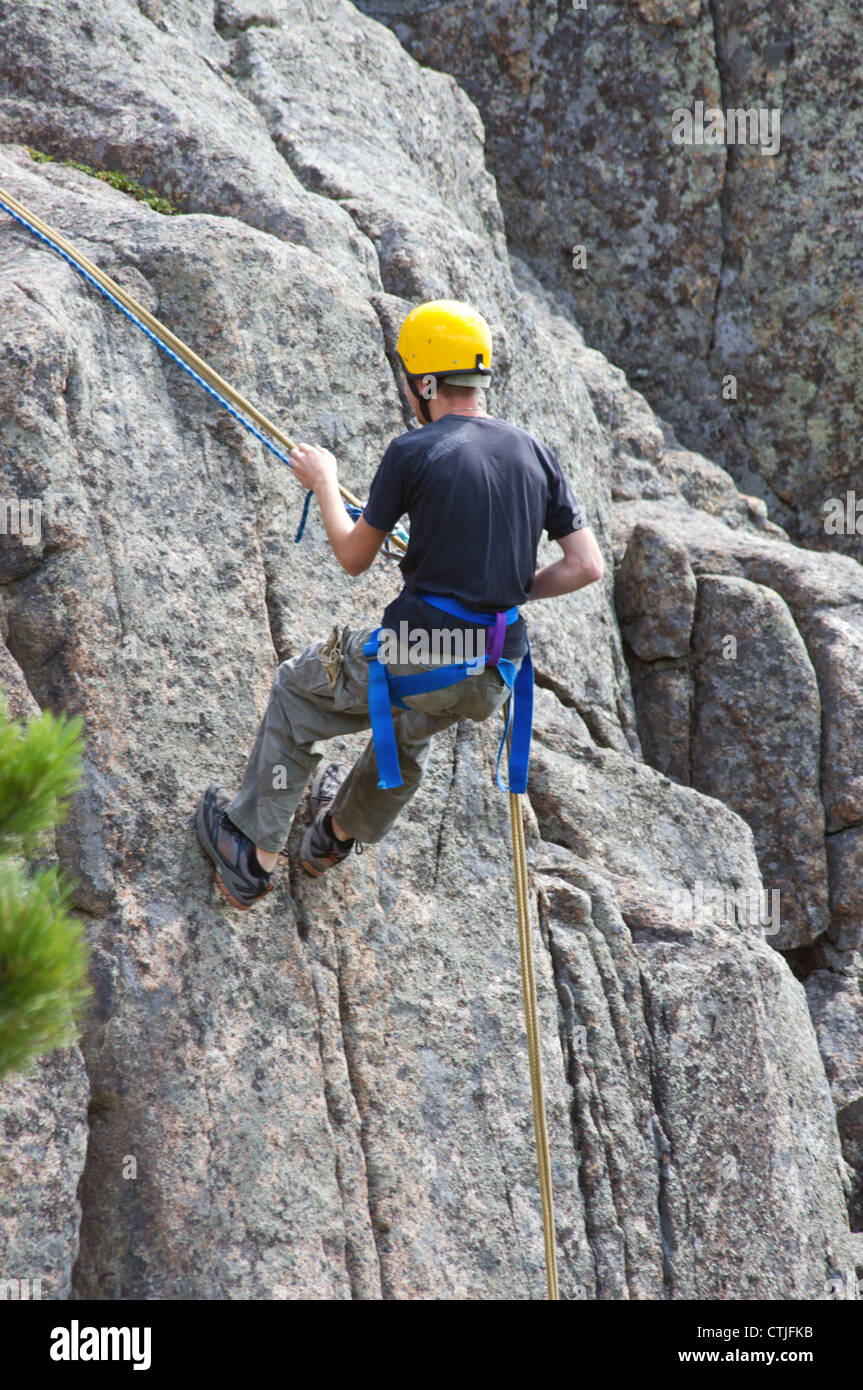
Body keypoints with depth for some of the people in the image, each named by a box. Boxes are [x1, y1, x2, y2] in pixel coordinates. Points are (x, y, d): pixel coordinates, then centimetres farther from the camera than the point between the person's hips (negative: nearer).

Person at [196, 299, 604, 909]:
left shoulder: (413, 452, -11)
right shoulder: (534, 453, 4)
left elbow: (354, 557, 1)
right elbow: (587, 566, 3)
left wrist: (324, 483, 18)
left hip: (420, 655, -5)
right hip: (492, 682, 5)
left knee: (298, 693, 22)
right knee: (410, 727, 39)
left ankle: (255, 859, 28)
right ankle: (340, 832, 61)